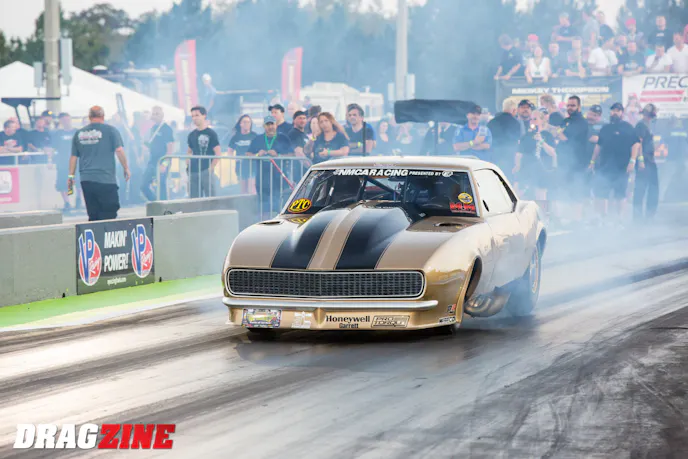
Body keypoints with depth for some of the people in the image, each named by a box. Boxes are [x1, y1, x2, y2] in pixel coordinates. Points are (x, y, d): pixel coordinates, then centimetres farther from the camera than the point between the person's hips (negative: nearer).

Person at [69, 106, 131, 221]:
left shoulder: (79, 134, 11)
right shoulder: (110, 130, -1)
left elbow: (73, 157, 13)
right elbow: (119, 151, -7)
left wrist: (71, 176, 19)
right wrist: (126, 169, 3)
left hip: (86, 180, 4)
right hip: (106, 179, -4)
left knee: (93, 216, 6)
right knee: (109, 215, -3)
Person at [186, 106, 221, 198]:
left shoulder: (211, 134, -2)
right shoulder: (192, 135, 14)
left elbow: (218, 153, -5)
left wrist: (211, 168, -11)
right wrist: (187, 166, 11)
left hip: (206, 171, -5)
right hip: (193, 172, 6)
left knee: (210, 196, -8)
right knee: (193, 197, 4)